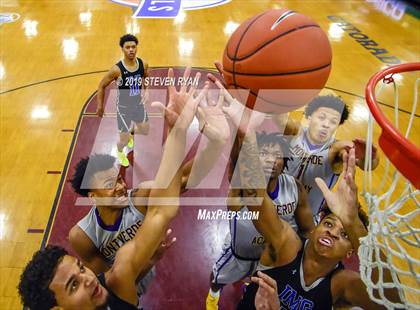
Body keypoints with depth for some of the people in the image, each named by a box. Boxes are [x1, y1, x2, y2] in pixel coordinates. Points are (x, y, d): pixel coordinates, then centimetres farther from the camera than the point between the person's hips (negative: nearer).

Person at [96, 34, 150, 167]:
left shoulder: (143, 64, -13)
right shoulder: (117, 69, -27)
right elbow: (101, 86, -13)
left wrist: (145, 91, -1)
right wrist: (100, 106, -8)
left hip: (138, 104, 4)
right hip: (124, 107, -4)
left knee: (145, 131, 19)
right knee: (124, 141, 3)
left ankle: (130, 132, 55)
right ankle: (119, 151, 41)